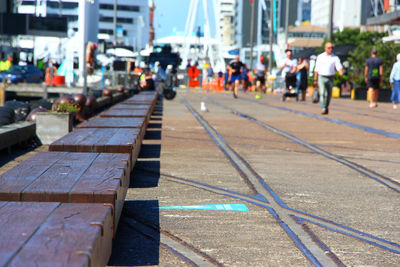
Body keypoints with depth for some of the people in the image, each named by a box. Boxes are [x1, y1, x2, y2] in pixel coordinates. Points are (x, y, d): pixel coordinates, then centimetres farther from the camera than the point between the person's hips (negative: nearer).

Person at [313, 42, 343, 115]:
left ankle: (326, 107, 32)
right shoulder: (320, 57, 5)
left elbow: (339, 67, -12)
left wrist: (341, 72, -35)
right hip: (321, 78, -1)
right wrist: (315, 80, 6)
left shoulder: (335, 58, 2)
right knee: (322, 93, -15)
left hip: (330, 78, 1)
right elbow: (316, 69, 8)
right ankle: (323, 109, -19)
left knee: (328, 95, 11)